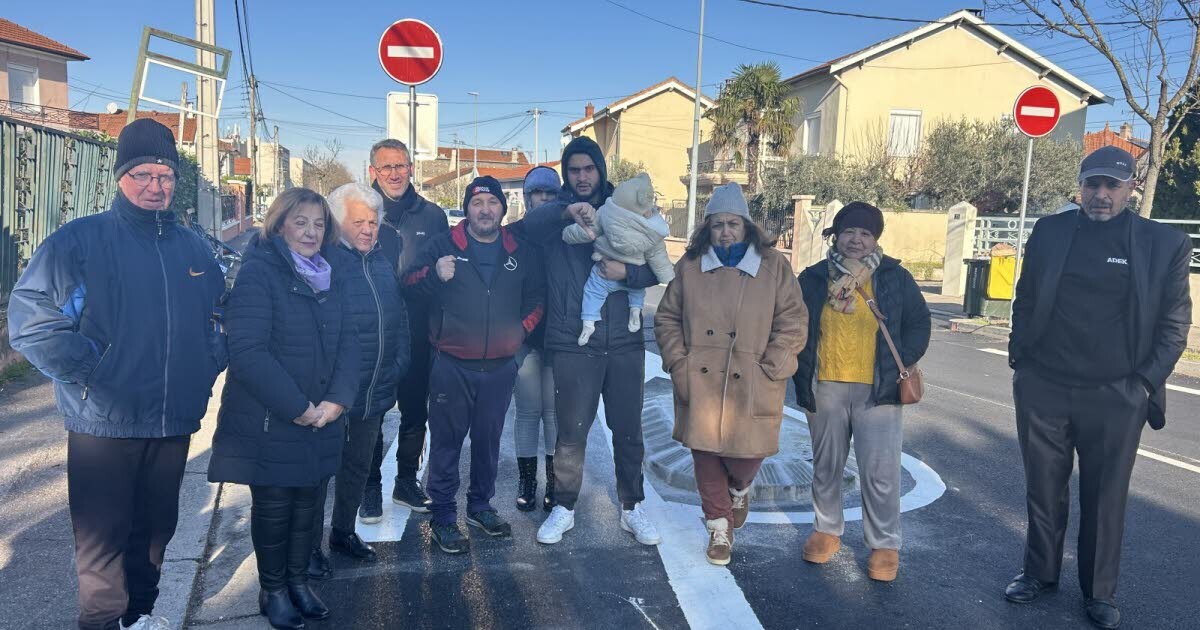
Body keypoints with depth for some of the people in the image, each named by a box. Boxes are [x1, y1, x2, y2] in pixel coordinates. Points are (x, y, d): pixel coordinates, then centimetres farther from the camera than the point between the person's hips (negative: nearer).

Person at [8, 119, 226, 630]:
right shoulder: (80, 240, -8)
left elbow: (220, 318, 20)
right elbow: (31, 319, -13)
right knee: (103, 536, 6)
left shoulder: (193, 248, 9)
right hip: (104, 423, -5)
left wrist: (208, 365, 7)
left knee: (155, 527, 18)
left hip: (174, 421, 5)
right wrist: (89, 371, -15)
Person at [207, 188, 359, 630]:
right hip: (269, 422, -5)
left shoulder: (328, 279, 11)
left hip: (320, 420, 6)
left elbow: (347, 342, 5)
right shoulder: (258, 273, -11)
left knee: (306, 504, 14)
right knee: (273, 506, 8)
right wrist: (297, 407, -19)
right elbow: (247, 350, -19)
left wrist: (337, 399, -10)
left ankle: (298, 582, 31)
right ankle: (273, 590, 26)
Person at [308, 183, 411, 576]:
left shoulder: (383, 261, 9)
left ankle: (343, 530, 38)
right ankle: (309, 545, 22)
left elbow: (399, 318, 17)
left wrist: (399, 363, 10)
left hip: (375, 393, 7)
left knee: (358, 466, 20)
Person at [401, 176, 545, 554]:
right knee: (446, 441, 2)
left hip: (500, 367, 3)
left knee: (489, 439, 14)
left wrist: (521, 329, 4)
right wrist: (434, 274, -19)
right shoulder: (444, 246, 0)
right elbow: (407, 282, 1)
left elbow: (536, 298, 17)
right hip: (452, 365, -3)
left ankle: (480, 506, 31)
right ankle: (443, 516, 14)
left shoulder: (521, 253, 8)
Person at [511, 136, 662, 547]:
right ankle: (564, 508, 24)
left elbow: (657, 270, 3)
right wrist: (567, 210, -34)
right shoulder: (555, 214, 4)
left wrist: (627, 272, -16)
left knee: (628, 430, 11)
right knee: (571, 431, 5)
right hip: (573, 344, -2)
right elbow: (525, 227, -20)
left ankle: (632, 508, 27)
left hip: (624, 342, 2)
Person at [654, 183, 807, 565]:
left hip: (751, 386, -2)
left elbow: (793, 321, 0)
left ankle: (739, 490, 38)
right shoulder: (689, 266, 7)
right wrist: (679, 363, 1)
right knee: (706, 455, 7)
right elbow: (667, 319, 12)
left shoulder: (774, 265, 2)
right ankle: (719, 527, 27)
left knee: (746, 455, 0)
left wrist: (769, 370, -7)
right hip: (699, 383, 2)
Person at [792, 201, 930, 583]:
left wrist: (900, 367, -2)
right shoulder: (814, 279, 5)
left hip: (878, 391, -2)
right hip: (825, 389, 2)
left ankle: (885, 545, 13)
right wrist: (801, 377, 5)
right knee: (826, 466, 14)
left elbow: (919, 324, 8)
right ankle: (826, 531, 31)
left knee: (880, 472, -3)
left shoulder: (895, 278, 3)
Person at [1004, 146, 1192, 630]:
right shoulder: (1049, 231, 3)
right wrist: (1019, 356, 6)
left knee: (1105, 498, 9)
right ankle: (1040, 573, 29)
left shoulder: (1165, 244, -2)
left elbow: (1174, 323, 1)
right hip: (1042, 387, 2)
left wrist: (1147, 381, -5)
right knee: (1044, 489, 12)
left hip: (1115, 395, -1)